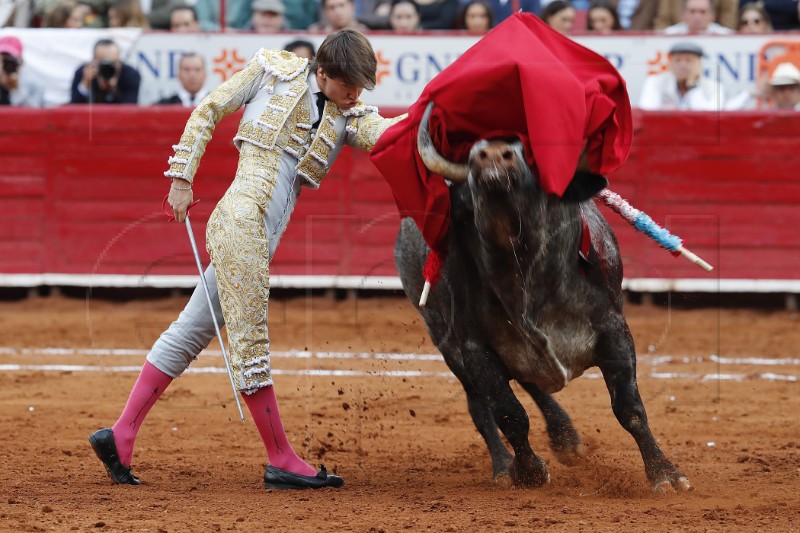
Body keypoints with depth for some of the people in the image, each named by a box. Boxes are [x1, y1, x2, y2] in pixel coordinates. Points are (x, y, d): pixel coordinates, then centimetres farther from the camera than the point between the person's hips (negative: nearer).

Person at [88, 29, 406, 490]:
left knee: (192, 332, 9)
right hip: (242, 216, -7)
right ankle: (282, 461, -1)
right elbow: (208, 111, 7)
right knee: (250, 338, -4)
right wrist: (182, 178, 2)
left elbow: (381, 132, -6)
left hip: (262, 237, 7)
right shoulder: (274, 70, 2)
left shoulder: (346, 115, 13)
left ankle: (121, 438, 13)